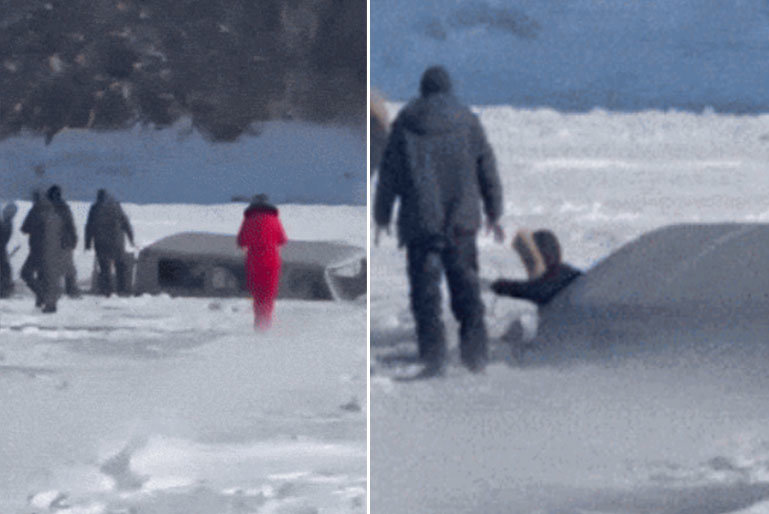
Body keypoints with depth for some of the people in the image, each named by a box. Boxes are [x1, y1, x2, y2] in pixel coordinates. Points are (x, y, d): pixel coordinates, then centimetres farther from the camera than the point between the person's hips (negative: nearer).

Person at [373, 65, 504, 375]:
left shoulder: (405, 124, 3)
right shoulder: (467, 121, 5)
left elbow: (388, 174, 3)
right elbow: (488, 171, 7)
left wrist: (381, 218, 9)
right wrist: (494, 213, 16)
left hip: (419, 221, -1)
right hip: (461, 221, 1)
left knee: (425, 289, 1)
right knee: (466, 284, 9)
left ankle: (432, 357, -7)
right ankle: (475, 352, 0)